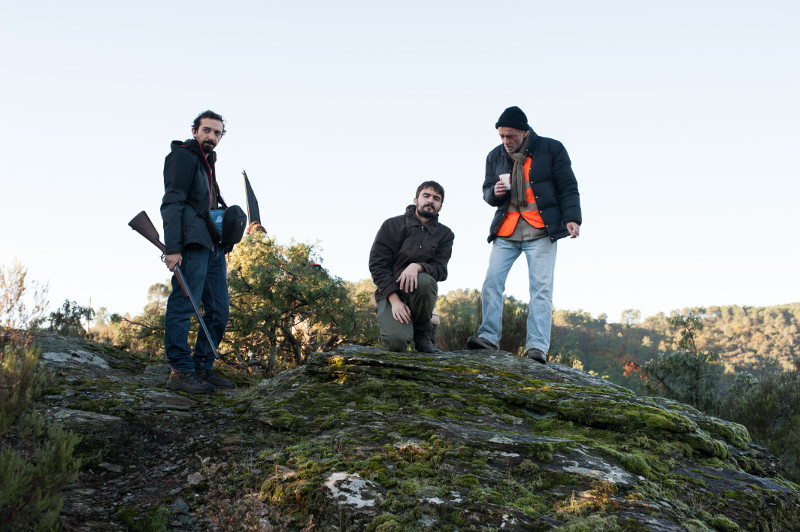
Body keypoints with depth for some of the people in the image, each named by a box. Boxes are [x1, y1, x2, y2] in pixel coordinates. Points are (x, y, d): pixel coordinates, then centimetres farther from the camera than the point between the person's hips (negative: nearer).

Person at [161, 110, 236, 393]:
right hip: (192, 245, -9)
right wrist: (172, 248, -22)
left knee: (219, 311, 7)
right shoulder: (183, 156, -2)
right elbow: (172, 204, -12)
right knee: (183, 305, -10)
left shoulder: (207, 163, 25)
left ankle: (202, 368, 13)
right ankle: (181, 372, -7)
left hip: (213, 247, 9)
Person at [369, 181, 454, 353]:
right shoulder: (392, 226, 3)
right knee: (397, 341, -30)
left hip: (418, 292, 2)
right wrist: (394, 300, -17)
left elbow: (441, 269, -3)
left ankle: (422, 335, -10)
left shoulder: (445, 234, 7)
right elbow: (377, 265, -4)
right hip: (390, 292, -2)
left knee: (425, 281, -36)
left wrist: (418, 266, -27)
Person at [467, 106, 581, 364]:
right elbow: (487, 192, 20)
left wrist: (572, 218, -13)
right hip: (506, 230, 4)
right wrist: (495, 192, -5)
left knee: (541, 287, -9)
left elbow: (568, 187, 1)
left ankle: (537, 347, -9)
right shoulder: (495, 156, 12)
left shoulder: (551, 149, 0)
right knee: (492, 282, -7)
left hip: (540, 231, -4)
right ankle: (488, 336, 0)